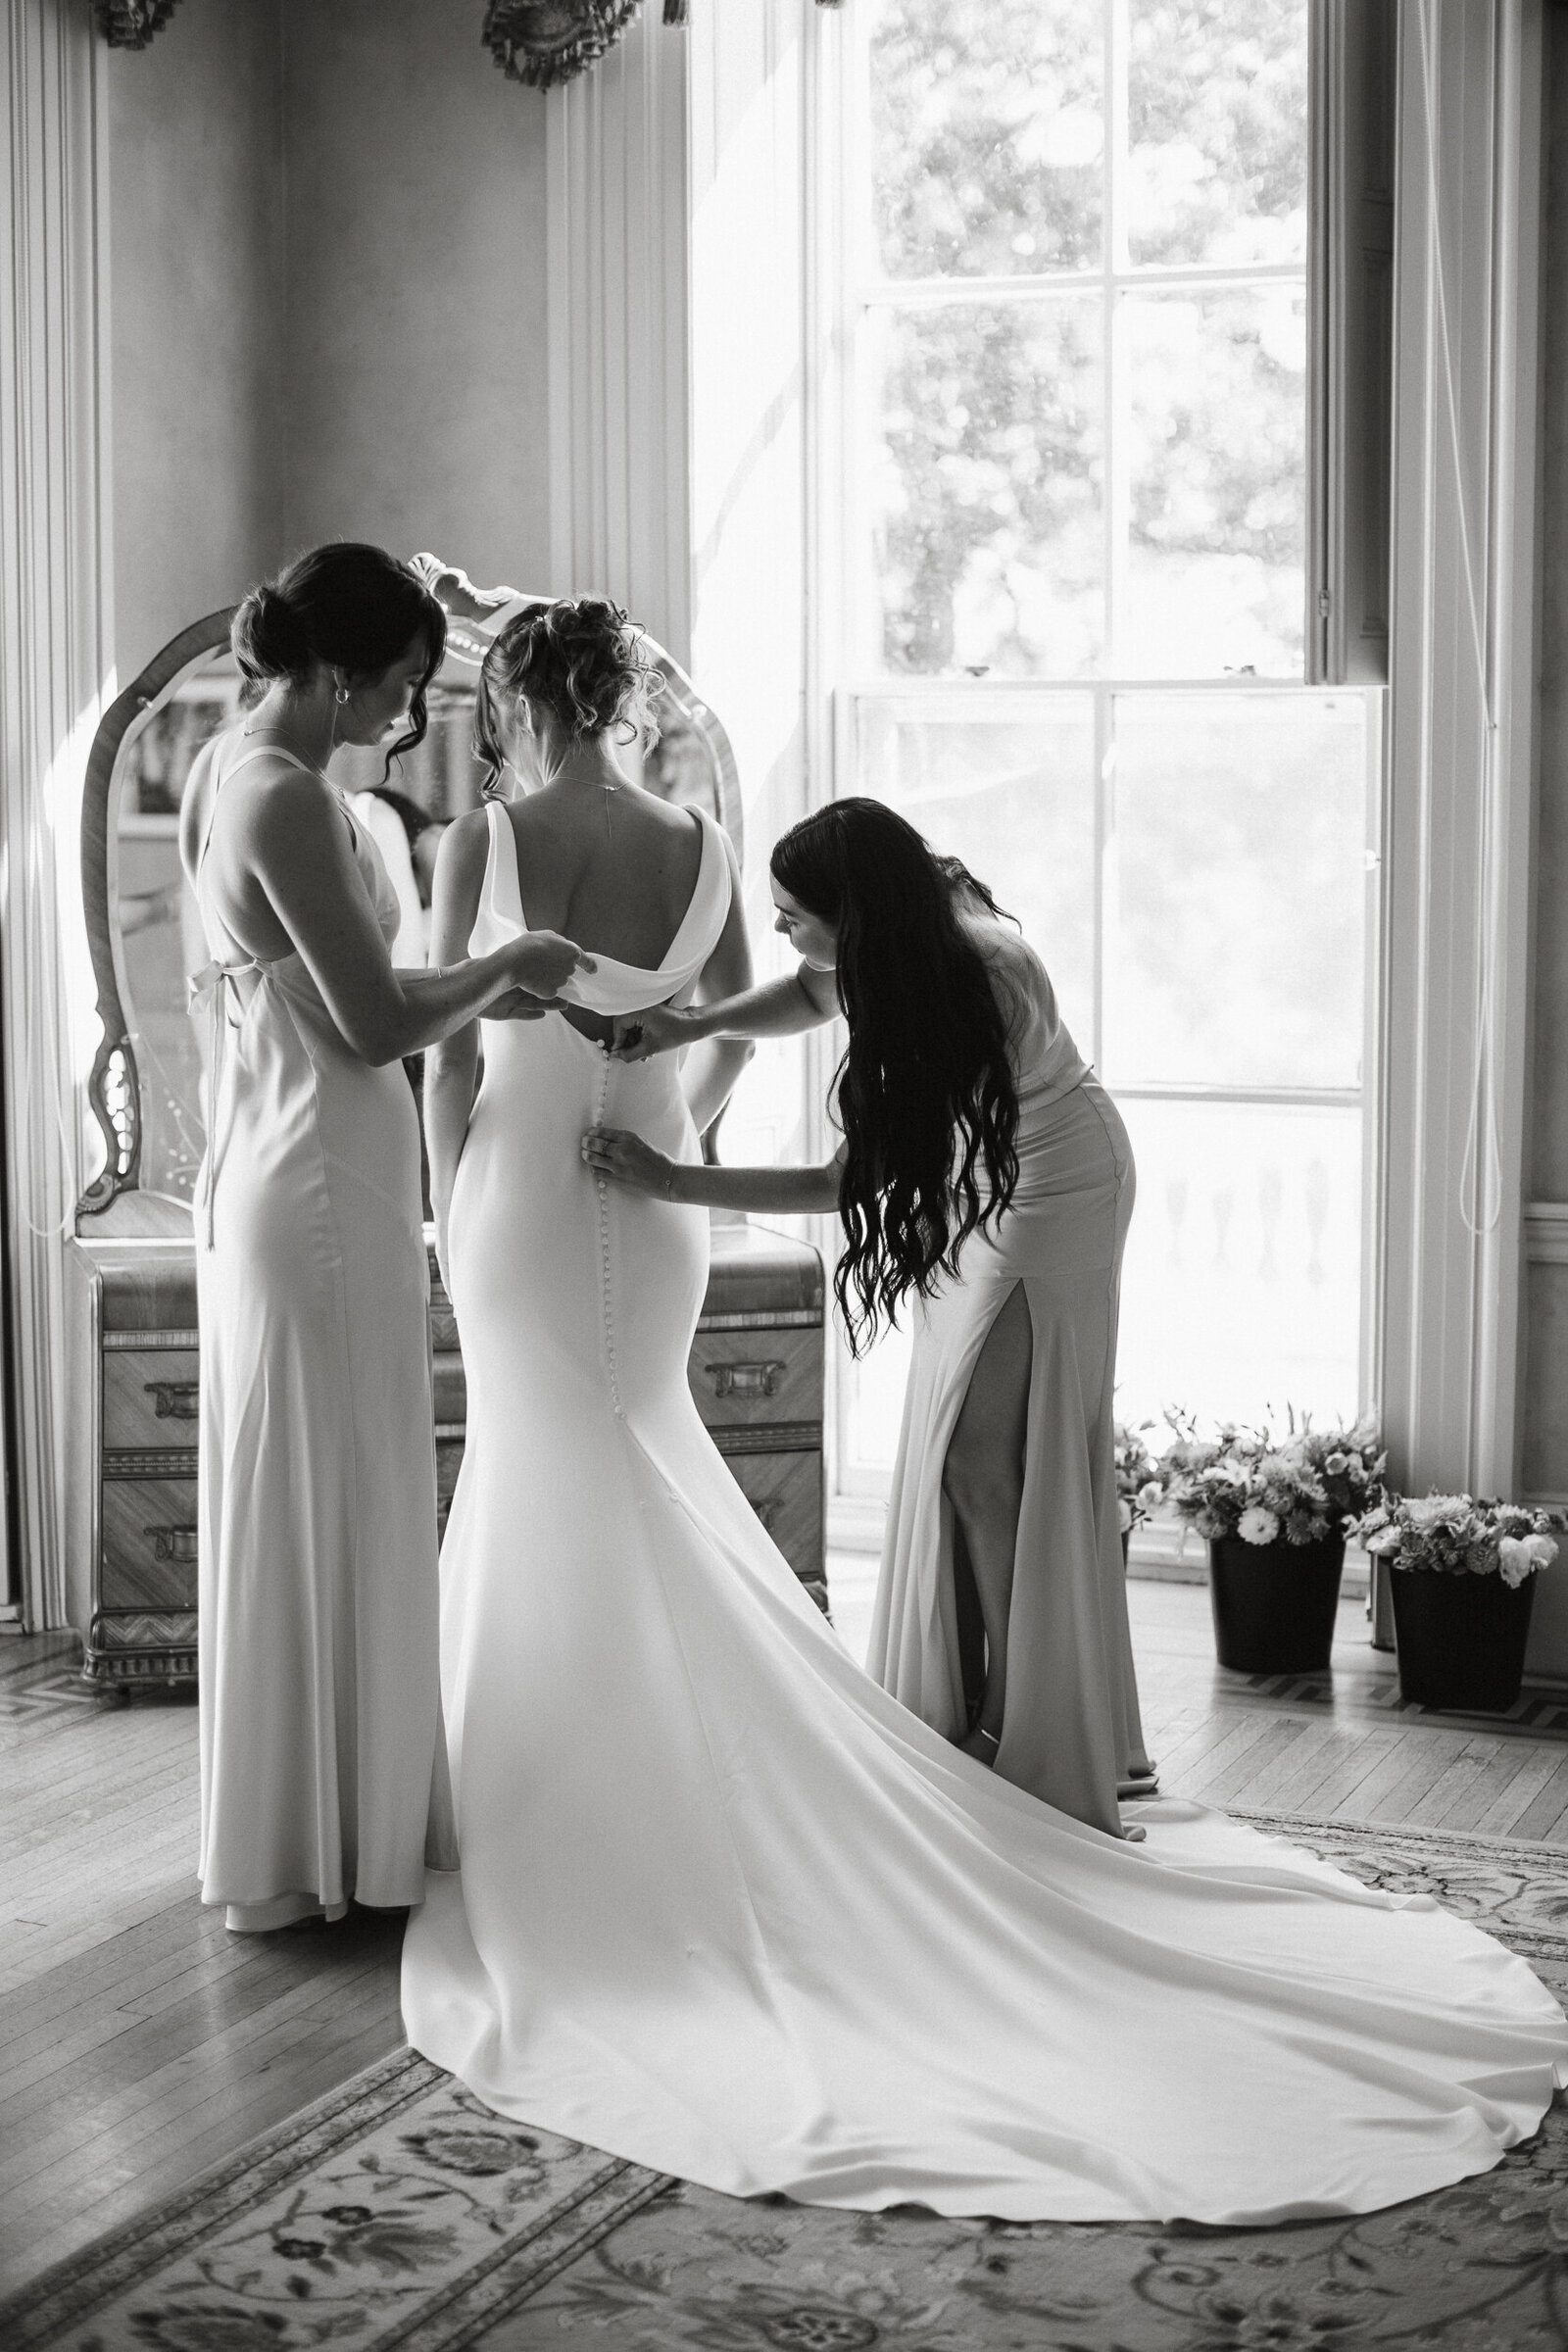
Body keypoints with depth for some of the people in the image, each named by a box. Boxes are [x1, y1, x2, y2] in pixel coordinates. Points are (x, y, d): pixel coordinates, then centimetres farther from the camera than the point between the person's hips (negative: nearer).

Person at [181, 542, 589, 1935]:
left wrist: (487, 990, 15)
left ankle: (290, 1833, 29)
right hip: (322, 1188, -10)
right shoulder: (288, 800, -20)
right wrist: (507, 969, -4)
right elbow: (375, 1025, -19)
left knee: (295, 1507, 17)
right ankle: (302, 1857, 12)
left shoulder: (237, 771, 10)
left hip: (276, 1177, 10)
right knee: (327, 1511, 1)